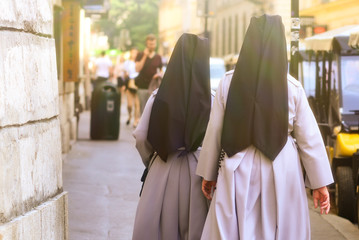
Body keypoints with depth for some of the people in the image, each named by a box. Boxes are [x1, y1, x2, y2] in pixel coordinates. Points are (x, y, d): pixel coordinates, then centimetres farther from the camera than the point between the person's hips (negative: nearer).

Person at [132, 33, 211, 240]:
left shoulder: (159, 96, -7)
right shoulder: (210, 100, -11)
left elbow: (141, 137, -3)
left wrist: (151, 161, 15)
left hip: (163, 168, 1)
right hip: (199, 169, -1)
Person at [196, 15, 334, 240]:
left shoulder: (229, 82, -4)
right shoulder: (292, 87, -5)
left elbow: (214, 133, 2)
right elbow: (309, 139, -2)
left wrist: (209, 175, 13)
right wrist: (319, 183, 6)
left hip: (238, 170, 0)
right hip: (282, 171, 0)